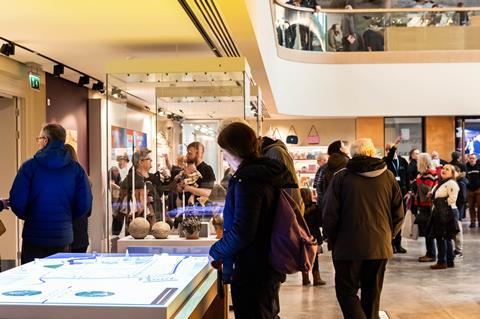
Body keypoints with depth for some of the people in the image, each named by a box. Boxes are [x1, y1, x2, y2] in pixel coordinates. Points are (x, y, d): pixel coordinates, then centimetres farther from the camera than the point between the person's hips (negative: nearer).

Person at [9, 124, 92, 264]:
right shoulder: (76, 168, -2)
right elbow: (85, 204, -3)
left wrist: (28, 216, 10)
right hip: (63, 237, 2)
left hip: (34, 237, -2)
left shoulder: (30, 166, -8)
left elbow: (16, 201, -10)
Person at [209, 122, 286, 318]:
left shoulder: (247, 179, -20)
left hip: (250, 273, -10)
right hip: (269, 269, 10)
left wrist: (216, 253, -10)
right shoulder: (268, 174, 10)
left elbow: (241, 232, -26)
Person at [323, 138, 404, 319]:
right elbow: (398, 215, 8)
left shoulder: (342, 177, -4)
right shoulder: (388, 177, 5)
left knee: (346, 291, 7)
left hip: (349, 246, -3)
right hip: (380, 247, 3)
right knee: (372, 294, 15)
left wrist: (334, 242, 7)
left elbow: (329, 216, -6)